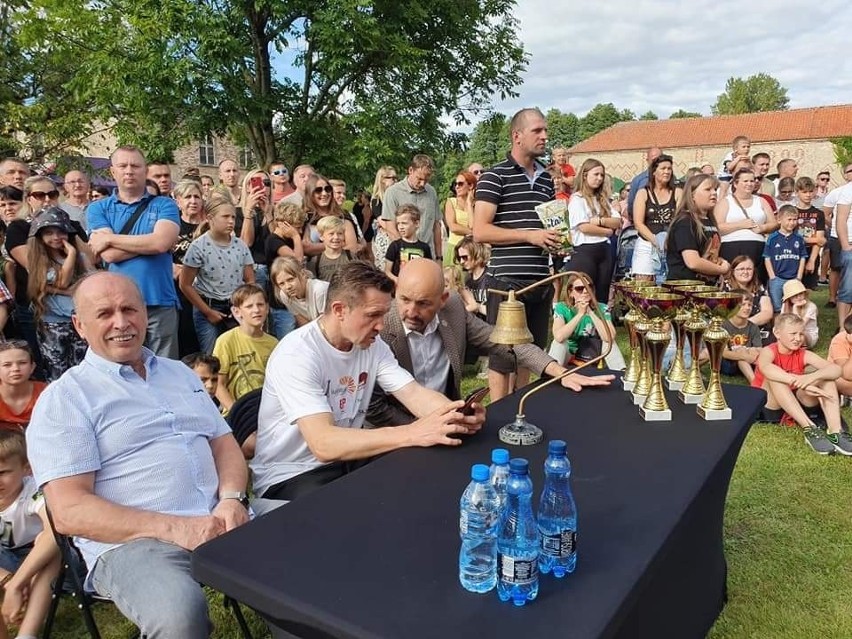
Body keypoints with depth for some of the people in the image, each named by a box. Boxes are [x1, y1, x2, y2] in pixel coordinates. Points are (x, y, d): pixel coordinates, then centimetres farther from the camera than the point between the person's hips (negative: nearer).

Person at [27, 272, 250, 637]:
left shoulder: (180, 373, 18)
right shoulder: (64, 398, -1)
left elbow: (225, 443, 17)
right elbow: (68, 510, -9)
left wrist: (231, 498, -6)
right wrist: (171, 527, -20)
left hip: (216, 522, 5)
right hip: (129, 541, -5)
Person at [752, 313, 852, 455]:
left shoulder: (804, 354, -4)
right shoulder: (768, 351, -16)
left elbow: (836, 369, -20)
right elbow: (766, 368, -43)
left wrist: (813, 376, -42)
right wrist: (801, 382, -52)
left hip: (795, 403, 5)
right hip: (768, 405, -4)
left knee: (825, 375, -15)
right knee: (774, 377, -33)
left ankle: (835, 432, -30)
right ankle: (809, 429, -40)